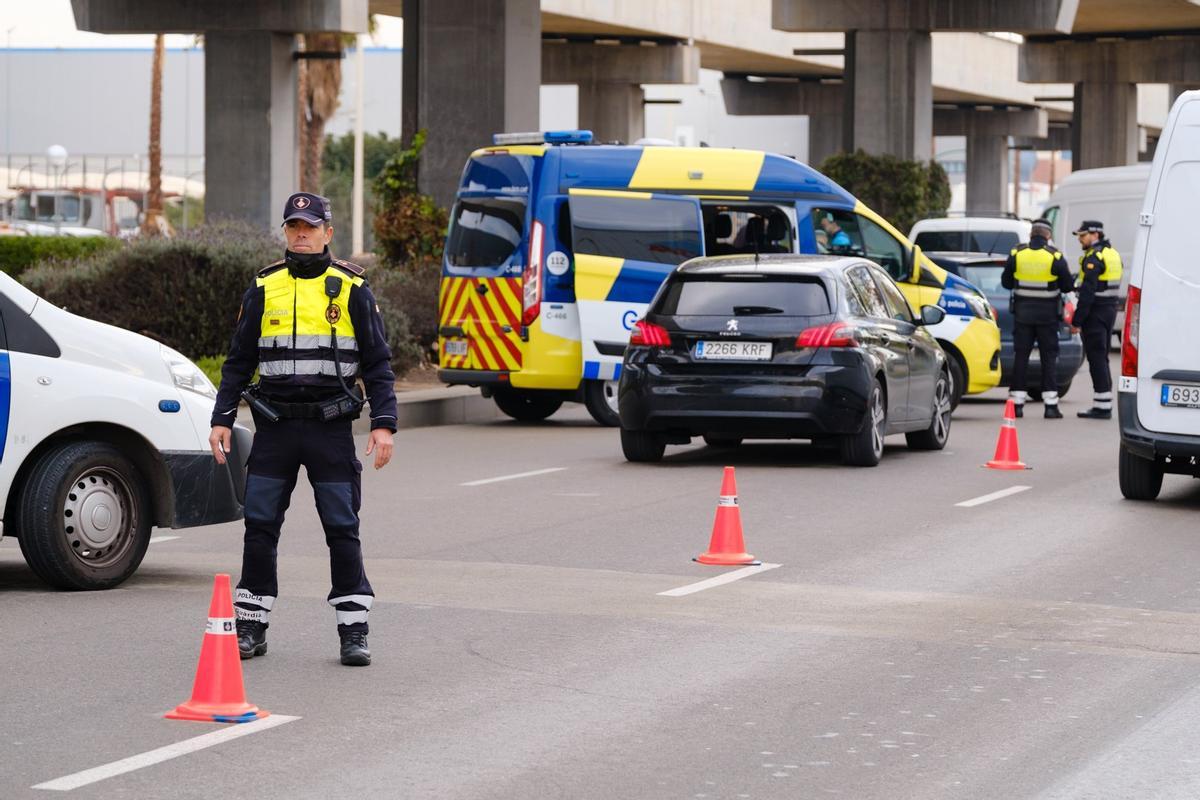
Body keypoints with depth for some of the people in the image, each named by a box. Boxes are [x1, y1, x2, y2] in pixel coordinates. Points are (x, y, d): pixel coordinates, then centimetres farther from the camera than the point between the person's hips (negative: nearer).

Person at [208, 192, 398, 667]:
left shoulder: (352, 289, 2)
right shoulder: (264, 289, 8)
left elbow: (377, 364, 3)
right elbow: (238, 361, 13)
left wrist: (384, 424, -7)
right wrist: (221, 419, 5)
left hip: (330, 427, -2)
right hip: (274, 429, 2)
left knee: (343, 528, -2)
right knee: (259, 526, 1)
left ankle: (354, 632, 4)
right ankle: (251, 628, 10)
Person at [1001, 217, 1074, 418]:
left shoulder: (1016, 254, -2)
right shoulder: (1055, 257, -8)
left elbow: (1006, 282, 6)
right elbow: (1067, 286, -3)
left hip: (1023, 312, 2)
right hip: (1047, 314, -2)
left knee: (1020, 356, 6)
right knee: (1049, 357, 3)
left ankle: (1017, 403, 4)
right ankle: (1051, 405, -1)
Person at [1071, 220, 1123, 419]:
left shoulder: (1094, 257, -15)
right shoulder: (1113, 254, 16)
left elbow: (1087, 291, -21)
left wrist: (1077, 320, -20)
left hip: (1096, 312, -10)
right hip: (1110, 309, 10)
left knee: (1096, 358, -7)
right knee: (1101, 358, 14)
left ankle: (1102, 406, -9)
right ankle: (1104, 405, 16)